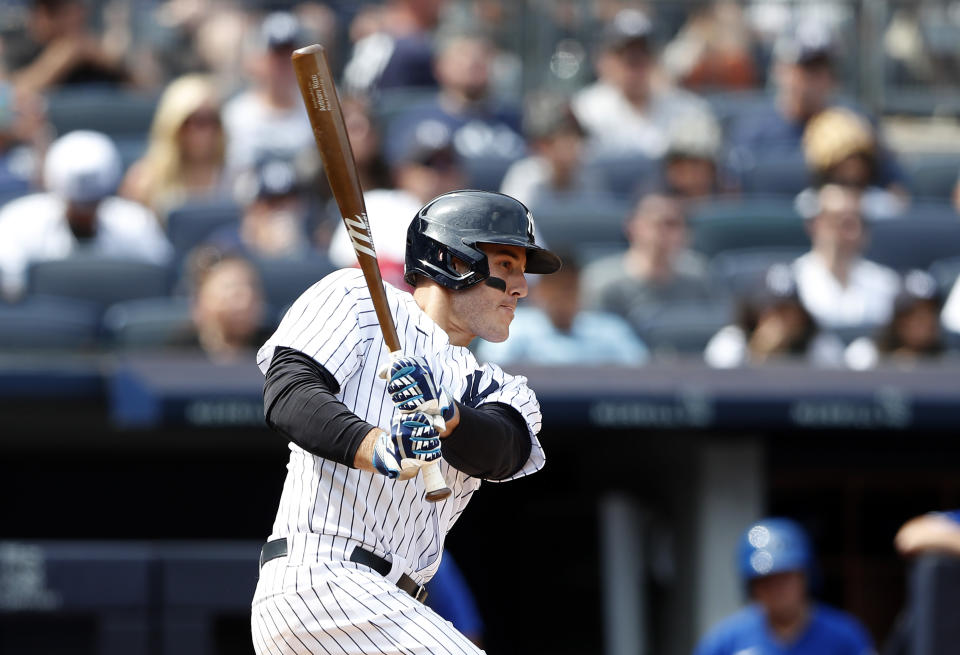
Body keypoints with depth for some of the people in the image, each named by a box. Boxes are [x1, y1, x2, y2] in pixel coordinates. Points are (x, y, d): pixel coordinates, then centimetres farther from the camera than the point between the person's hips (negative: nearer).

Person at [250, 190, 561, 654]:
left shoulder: (493, 390, 23)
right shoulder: (357, 298, 8)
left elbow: (504, 451, -2)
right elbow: (287, 392, -9)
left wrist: (444, 416, -26)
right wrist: (375, 447, -29)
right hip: (319, 577, -8)